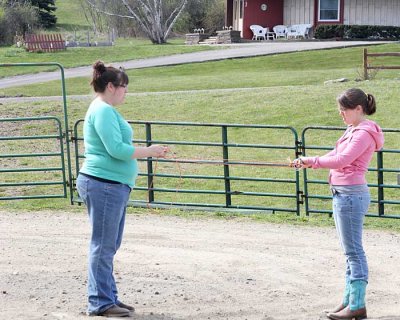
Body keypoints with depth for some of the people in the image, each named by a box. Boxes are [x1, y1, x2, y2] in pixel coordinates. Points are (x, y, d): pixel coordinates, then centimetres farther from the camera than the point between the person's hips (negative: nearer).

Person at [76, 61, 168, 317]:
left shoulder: (106, 110, 18)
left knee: (110, 245, 14)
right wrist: (149, 151, -12)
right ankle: (100, 302, 1)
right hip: (104, 185, -11)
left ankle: (108, 298, 20)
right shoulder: (103, 111, -15)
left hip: (114, 187, 11)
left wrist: (147, 151, 18)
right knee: (104, 245, -5)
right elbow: (116, 149, -21)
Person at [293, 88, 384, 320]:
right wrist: (310, 162, 4)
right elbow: (336, 154, 18)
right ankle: (349, 301, 21)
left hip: (351, 194, -10)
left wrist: (311, 160, -18)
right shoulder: (354, 130, 17)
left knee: (354, 252, -6)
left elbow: (341, 160, -25)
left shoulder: (364, 133, -15)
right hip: (343, 194, 10)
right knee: (351, 252, 14)